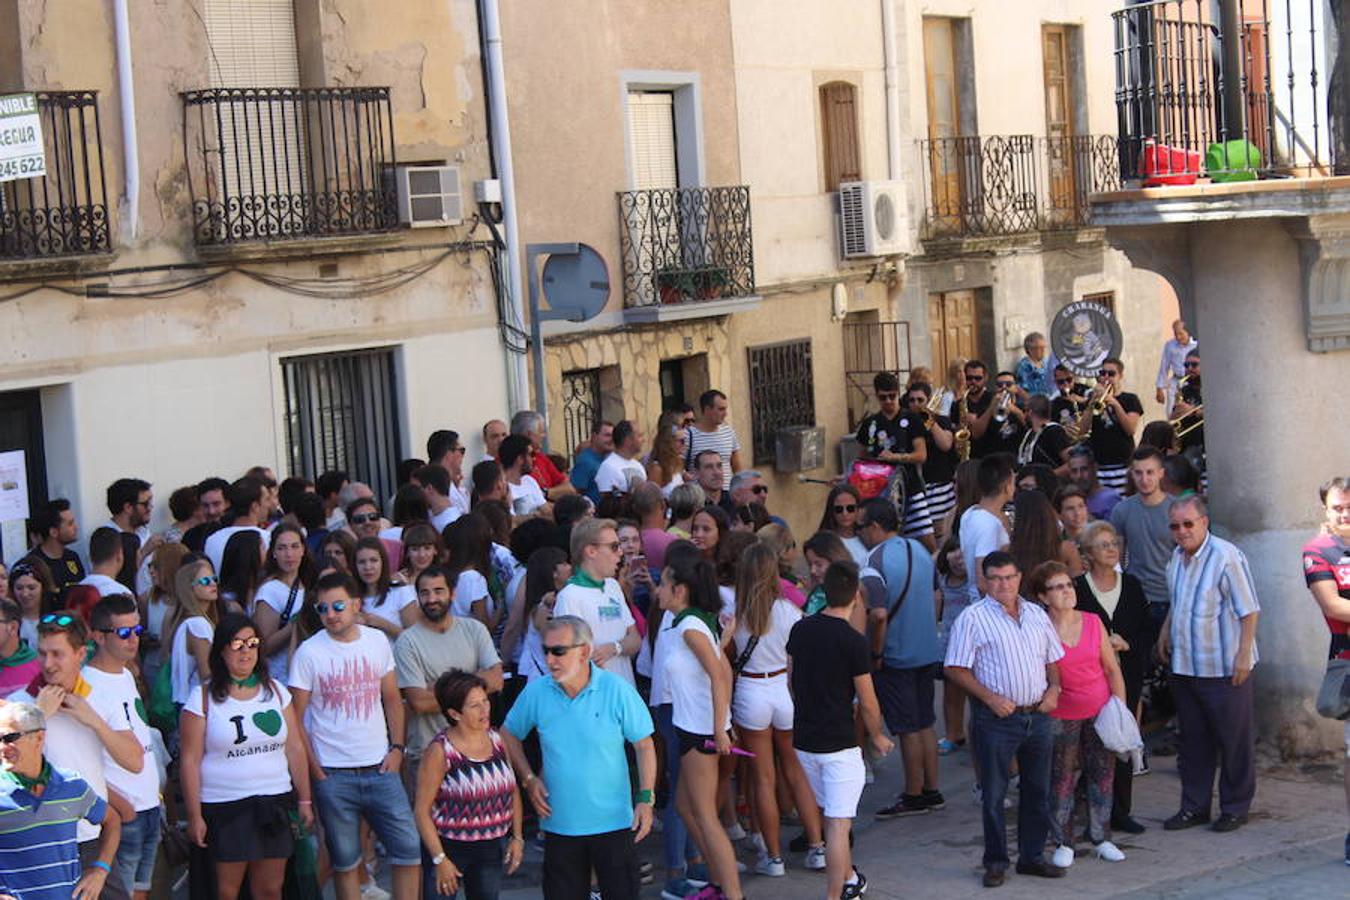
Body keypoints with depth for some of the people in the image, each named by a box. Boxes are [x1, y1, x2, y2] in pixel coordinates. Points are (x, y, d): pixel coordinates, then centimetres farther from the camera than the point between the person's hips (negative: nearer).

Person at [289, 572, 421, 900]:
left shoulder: (377, 641, 4)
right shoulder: (308, 653, -6)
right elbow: (295, 718, -3)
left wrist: (397, 747, 2)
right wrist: (313, 770, -7)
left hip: (381, 769, 3)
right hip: (333, 775, -3)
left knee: (409, 848, 1)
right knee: (345, 859, 7)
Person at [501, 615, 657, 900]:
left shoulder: (617, 690, -9)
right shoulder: (536, 692, -3)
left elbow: (644, 745, -3)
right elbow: (509, 735, 13)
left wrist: (645, 799, -10)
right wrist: (528, 779, 2)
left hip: (613, 821, -2)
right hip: (559, 821, 3)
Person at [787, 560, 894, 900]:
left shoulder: (800, 630, 2)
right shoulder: (852, 641, -16)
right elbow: (867, 702, -9)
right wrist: (877, 737, 8)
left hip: (804, 739, 7)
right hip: (839, 744, -7)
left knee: (833, 816, 22)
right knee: (838, 825, -4)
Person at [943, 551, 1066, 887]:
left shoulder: (1037, 615, 12)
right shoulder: (973, 618, -6)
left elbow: (1054, 659, 20)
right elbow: (956, 669, -9)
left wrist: (1054, 689, 1)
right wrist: (991, 698, -16)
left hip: (1038, 716, 5)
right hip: (996, 719, -5)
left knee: (1037, 790, 12)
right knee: (994, 793, 2)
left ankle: (1032, 856, 24)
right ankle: (996, 861, 12)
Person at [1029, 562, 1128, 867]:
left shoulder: (1092, 623, 2)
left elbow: (1112, 669, 7)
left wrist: (1120, 705, 0)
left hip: (1100, 711, 3)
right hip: (1061, 715, -3)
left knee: (1102, 774, 9)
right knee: (1062, 779, 2)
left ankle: (1101, 838, 21)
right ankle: (1063, 843, 13)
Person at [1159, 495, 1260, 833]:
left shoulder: (1227, 557, -16)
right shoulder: (1178, 557, 8)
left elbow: (1249, 611, -15)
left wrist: (1243, 655, -18)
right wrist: (1167, 630, 16)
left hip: (1224, 666, -7)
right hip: (1184, 665, 7)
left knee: (1234, 740, 4)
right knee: (1193, 740, 13)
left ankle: (1235, 808, 15)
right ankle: (1194, 806, 22)